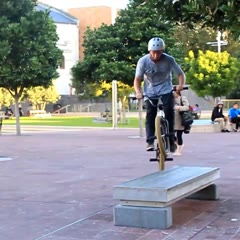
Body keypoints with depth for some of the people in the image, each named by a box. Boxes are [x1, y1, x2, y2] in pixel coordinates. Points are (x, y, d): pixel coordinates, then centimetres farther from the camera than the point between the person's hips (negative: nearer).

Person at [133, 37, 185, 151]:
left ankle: (171, 139, -8)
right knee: (150, 115, -13)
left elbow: (180, 74, -10)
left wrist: (181, 84, -30)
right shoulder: (143, 61, -14)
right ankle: (150, 142, -8)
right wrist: (138, 92, -29)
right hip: (150, 92, 1)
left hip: (166, 90, -1)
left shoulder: (169, 60, -15)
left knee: (169, 111, -20)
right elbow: (137, 79, -11)